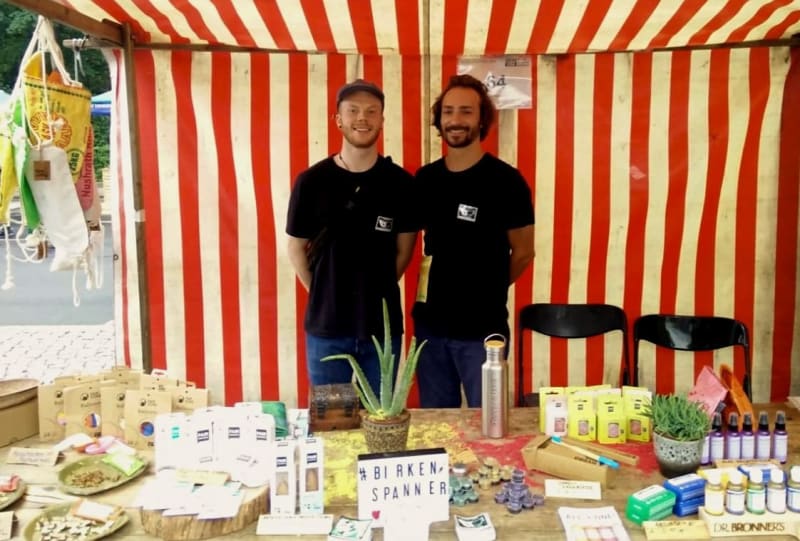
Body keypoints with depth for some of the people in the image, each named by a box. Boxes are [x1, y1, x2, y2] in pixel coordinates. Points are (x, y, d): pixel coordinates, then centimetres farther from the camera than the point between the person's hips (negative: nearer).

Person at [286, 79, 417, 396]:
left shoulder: (400, 182, -4)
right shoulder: (311, 181, -6)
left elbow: (404, 250, 6)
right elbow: (296, 248, 3)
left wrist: (375, 290, 6)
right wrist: (323, 294, 4)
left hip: (383, 325, 1)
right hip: (326, 326, 0)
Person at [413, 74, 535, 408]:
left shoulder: (505, 180, -10)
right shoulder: (424, 179, 4)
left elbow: (523, 253, -3)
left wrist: (486, 290, 6)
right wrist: (440, 285, 7)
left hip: (482, 329, -4)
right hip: (430, 324, 5)